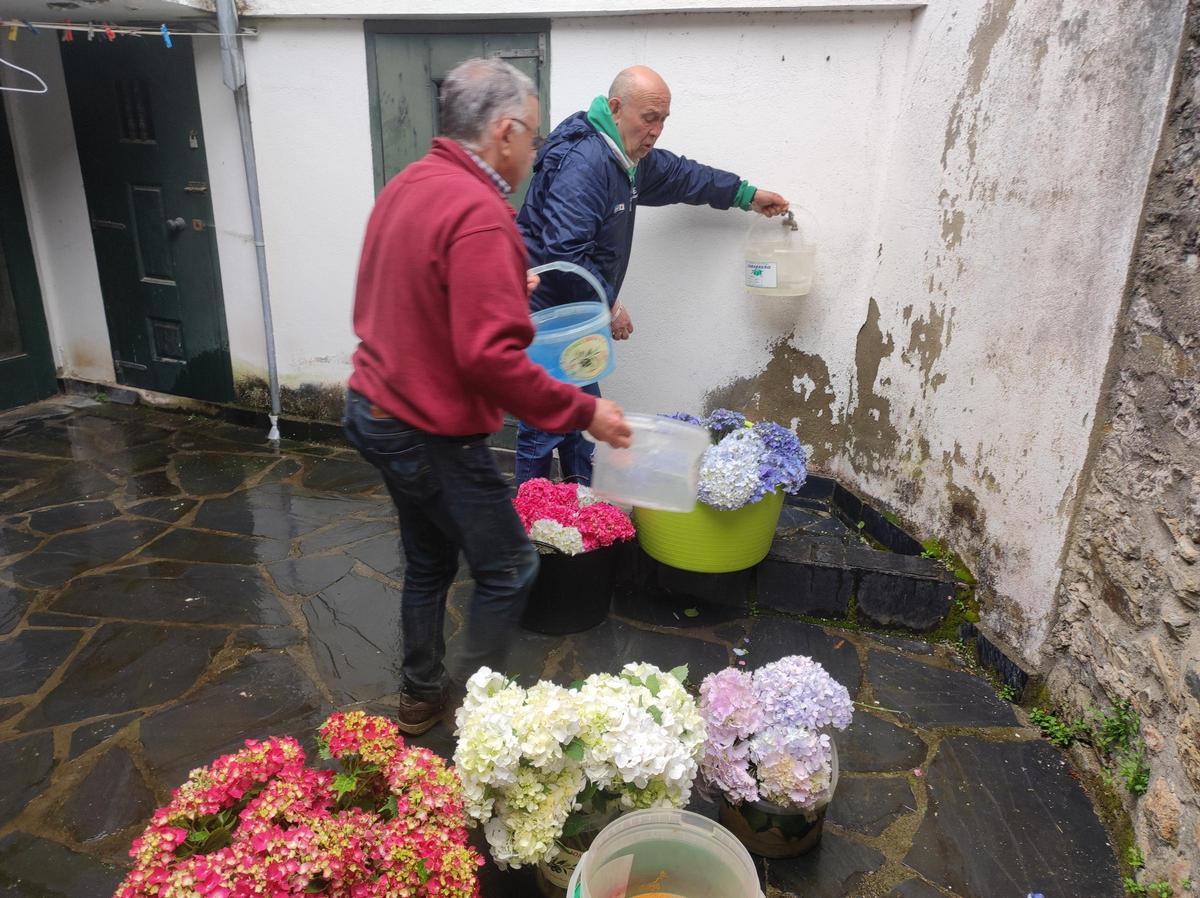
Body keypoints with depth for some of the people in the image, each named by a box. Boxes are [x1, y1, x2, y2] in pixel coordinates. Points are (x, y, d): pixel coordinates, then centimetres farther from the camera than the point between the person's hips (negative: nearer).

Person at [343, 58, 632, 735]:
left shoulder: (406, 187, 6)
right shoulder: (479, 215, -23)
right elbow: (491, 359, -29)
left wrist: (505, 290, 15)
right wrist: (583, 412, -20)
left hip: (374, 411, 10)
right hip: (433, 436, -9)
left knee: (429, 561, 23)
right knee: (510, 570, 9)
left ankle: (421, 699, 38)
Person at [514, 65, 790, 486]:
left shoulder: (630, 156, 11)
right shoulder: (583, 161, -23)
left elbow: (679, 174, 29)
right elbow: (564, 254, -29)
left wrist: (746, 194, 30)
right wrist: (609, 306, -17)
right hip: (543, 314, -10)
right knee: (545, 426, -5)